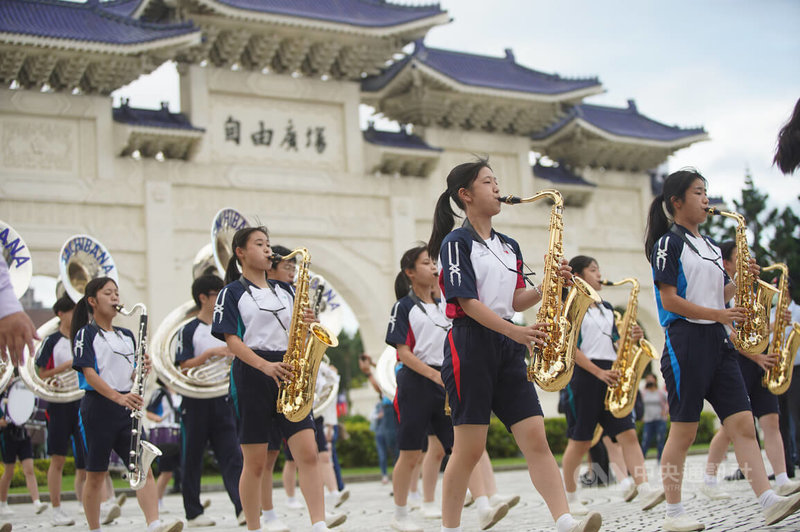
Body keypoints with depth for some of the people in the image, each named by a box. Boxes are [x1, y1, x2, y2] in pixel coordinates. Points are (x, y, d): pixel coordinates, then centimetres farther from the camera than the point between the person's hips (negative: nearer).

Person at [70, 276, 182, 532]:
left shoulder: (127, 335, 16)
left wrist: (142, 369, -6)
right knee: (96, 475, 3)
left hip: (126, 408, 5)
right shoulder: (86, 334, -2)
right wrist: (118, 397, -28)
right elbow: (89, 374, -14)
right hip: (97, 408, -5)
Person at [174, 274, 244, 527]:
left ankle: (242, 507, -12)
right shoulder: (189, 330, -4)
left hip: (222, 400, 4)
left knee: (232, 455, -5)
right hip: (196, 402, -4)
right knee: (192, 459, 4)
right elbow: (183, 366, -10)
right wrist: (210, 353, -19)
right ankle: (193, 512, 12)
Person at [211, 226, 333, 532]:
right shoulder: (232, 293, 3)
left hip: (287, 376, 4)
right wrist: (265, 366, -20)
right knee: (255, 462, 1)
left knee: (308, 453, -8)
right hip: (251, 377, -4)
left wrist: (307, 323, -4)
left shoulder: (285, 291, 18)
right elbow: (232, 340, -7)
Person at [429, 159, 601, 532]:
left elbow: (515, 301, 17)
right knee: (469, 448, -4)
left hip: (507, 348, 7)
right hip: (470, 345, -6)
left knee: (535, 438, -5)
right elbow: (467, 302, -13)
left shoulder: (509, 246, 19)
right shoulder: (457, 242, -4)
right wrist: (516, 331, -21)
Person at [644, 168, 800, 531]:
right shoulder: (668, 243, -4)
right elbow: (670, 300, -12)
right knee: (684, 430, -3)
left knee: (742, 422, -3)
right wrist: (718, 314, -18)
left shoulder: (710, 247, 20)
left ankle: (769, 502, -8)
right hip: (685, 341, -7)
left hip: (717, 340, 7)